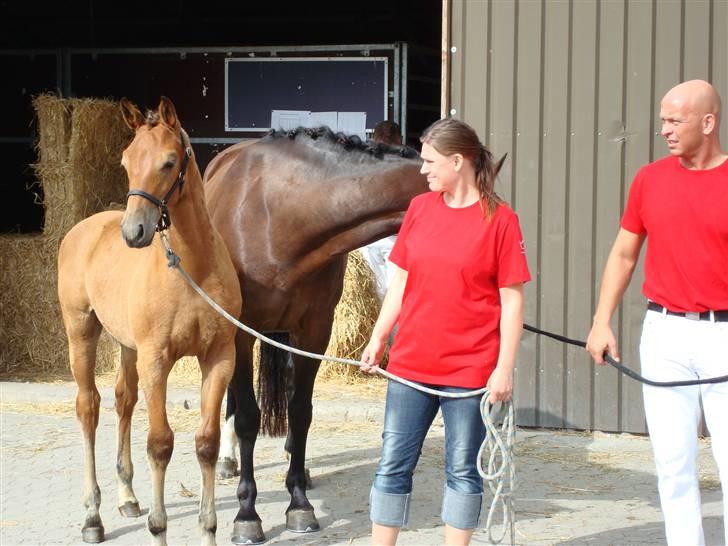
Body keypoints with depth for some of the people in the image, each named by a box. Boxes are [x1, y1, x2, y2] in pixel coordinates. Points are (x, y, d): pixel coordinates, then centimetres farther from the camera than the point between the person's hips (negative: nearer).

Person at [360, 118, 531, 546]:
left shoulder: (500, 220, -8)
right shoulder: (420, 208, 7)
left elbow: (513, 301, -8)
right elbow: (400, 281, 12)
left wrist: (505, 368, -12)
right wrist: (378, 339, 7)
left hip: (471, 370, -4)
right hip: (410, 364, 5)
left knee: (463, 470, 6)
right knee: (394, 465, 7)